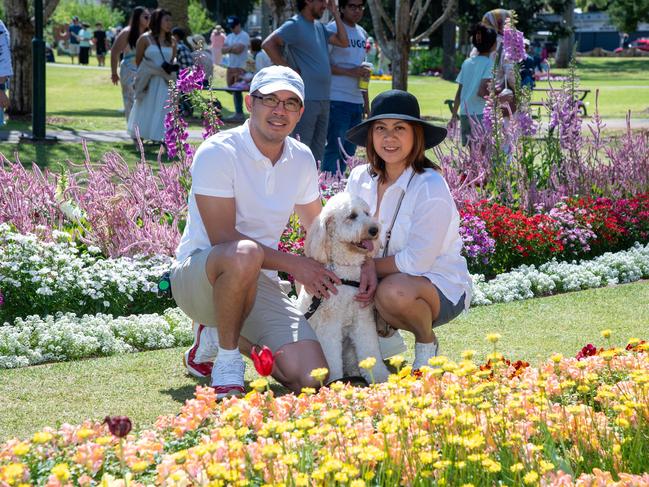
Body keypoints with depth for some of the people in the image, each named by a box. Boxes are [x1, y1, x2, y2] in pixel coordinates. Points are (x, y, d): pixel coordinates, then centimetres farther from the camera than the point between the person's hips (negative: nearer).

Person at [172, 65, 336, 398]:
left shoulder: (302, 158, 7)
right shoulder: (217, 152, -14)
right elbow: (222, 238, -20)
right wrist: (294, 265, -20)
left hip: (259, 284, 6)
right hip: (197, 276, -6)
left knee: (310, 378, -14)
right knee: (245, 254, -42)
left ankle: (222, 338, 15)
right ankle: (227, 363, -18)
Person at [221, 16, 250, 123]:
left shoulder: (244, 36, -7)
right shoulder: (229, 37, 17)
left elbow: (238, 49, -19)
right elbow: (223, 50, 5)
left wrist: (229, 48, -5)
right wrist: (233, 47, -11)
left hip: (240, 67, -8)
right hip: (230, 66, 8)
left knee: (237, 91, -12)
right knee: (232, 90, 7)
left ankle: (239, 114, -13)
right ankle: (238, 113, 11)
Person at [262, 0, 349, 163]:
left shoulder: (319, 27, 17)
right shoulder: (294, 25, -8)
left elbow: (343, 42, 12)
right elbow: (268, 44, -19)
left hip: (323, 99, 8)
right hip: (306, 99, -8)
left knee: (318, 150, 12)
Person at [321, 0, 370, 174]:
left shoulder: (362, 33, 17)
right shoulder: (332, 29, -7)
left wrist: (366, 101, 19)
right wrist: (351, 72, -18)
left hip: (357, 101, 8)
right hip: (337, 100, -8)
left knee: (350, 148, 10)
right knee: (335, 147, -8)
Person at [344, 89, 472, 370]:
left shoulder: (430, 188, -20)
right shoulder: (360, 178, -2)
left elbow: (417, 261, -23)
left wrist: (371, 265, -14)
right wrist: (368, 271, -21)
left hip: (440, 286, -6)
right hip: (385, 277, 6)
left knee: (394, 291, -38)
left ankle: (427, 343, -5)